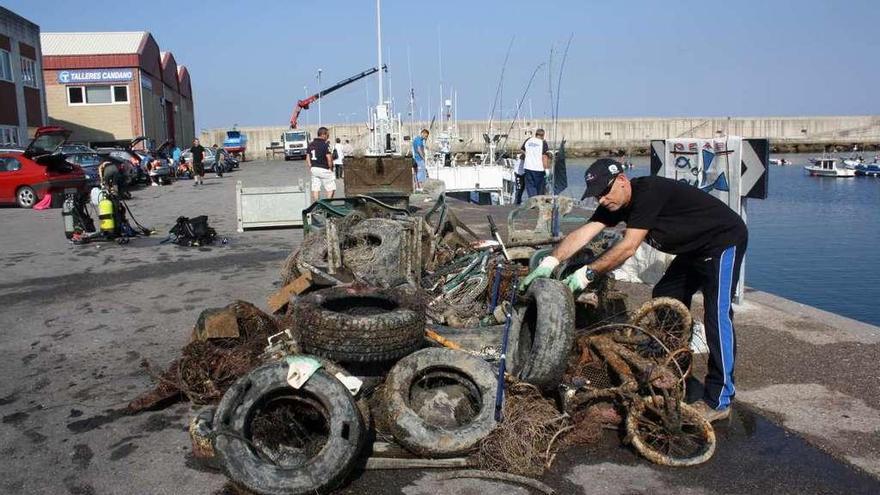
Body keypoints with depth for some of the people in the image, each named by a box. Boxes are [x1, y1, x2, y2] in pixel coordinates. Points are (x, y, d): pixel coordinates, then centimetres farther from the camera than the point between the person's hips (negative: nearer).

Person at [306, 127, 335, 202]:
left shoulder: (311, 144, 9)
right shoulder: (325, 144, -13)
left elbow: (307, 158, 11)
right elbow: (329, 158, -18)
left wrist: (310, 168, 15)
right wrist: (330, 167, -5)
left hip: (314, 168, 7)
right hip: (324, 169, -7)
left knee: (315, 189, 8)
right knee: (331, 188, 3)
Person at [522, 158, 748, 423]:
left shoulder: (649, 192, -30)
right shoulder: (616, 203, -3)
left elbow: (628, 247, -33)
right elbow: (583, 233, -12)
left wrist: (588, 272, -32)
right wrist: (550, 262, -24)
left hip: (725, 240, -10)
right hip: (694, 249, 10)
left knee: (717, 314, -15)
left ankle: (719, 401, -13)